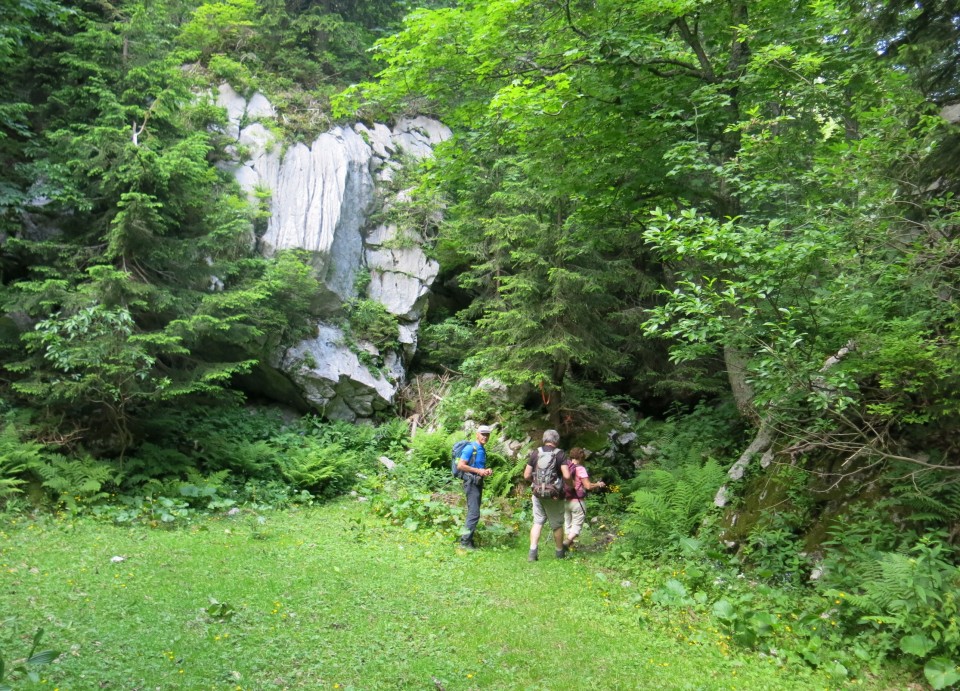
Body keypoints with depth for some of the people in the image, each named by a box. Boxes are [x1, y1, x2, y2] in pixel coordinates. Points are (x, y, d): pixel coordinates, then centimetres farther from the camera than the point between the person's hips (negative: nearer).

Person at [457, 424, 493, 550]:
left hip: (479, 483, 9)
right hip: (471, 483, -9)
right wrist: (478, 471, -19)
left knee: (473, 513, 11)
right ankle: (465, 542, -8)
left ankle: (468, 540, 16)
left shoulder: (483, 450, 15)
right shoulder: (470, 448, -12)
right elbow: (460, 465, -19)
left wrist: (486, 471, 6)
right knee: (474, 513, -12)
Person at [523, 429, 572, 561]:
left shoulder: (535, 453, 0)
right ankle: (560, 552, 28)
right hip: (554, 495, -2)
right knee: (557, 524, 13)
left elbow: (526, 475, 0)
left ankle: (532, 553, -1)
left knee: (537, 522, 10)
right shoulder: (560, 454, -8)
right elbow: (567, 476, -17)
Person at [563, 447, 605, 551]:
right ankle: (566, 542, -16)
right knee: (577, 525, 2)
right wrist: (598, 485, 3)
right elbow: (588, 486, -14)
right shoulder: (580, 469, -11)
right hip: (576, 501, -6)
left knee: (567, 524, 16)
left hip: (564, 501, 6)